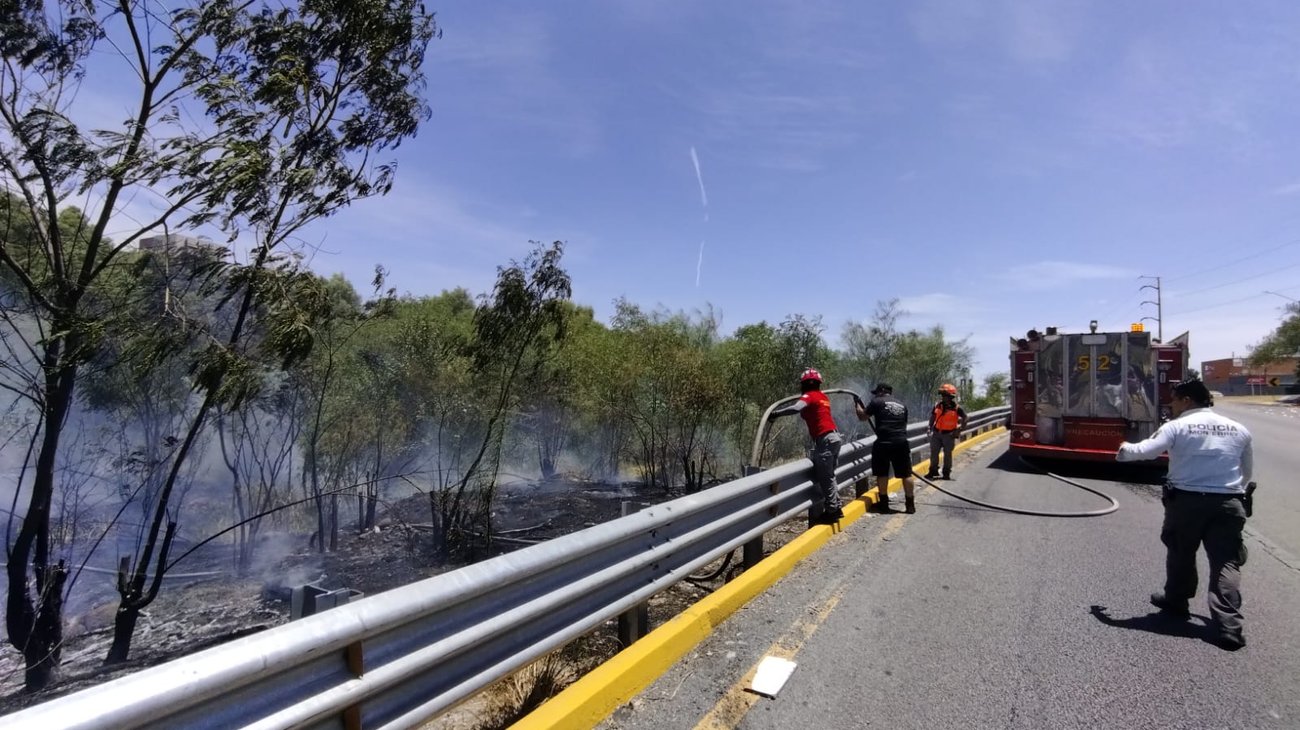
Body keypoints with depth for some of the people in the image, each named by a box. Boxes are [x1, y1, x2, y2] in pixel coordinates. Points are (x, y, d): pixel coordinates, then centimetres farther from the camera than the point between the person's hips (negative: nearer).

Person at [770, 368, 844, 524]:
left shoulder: (809, 396, -9)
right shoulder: (823, 397, 17)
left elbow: (795, 408, -27)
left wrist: (775, 413, -22)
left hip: (824, 440, -9)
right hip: (833, 437, 9)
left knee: (824, 477, -3)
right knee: (828, 475, 19)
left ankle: (832, 510, 1)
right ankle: (836, 506, 25)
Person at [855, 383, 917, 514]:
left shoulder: (877, 402, 2)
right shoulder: (901, 405, 17)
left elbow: (862, 416, 7)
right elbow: (904, 424, 22)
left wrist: (857, 404, 24)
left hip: (884, 443, -4)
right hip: (901, 442, 4)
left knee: (882, 474, 8)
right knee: (906, 474, 9)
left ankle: (884, 503, 13)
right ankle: (910, 504, 13)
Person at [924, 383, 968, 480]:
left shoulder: (956, 408, -12)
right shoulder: (937, 405, -1)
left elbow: (964, 419, -4)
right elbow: (932, 416, 12)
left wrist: (959, 430, -8)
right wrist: (930, 428, 7)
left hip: (948, 435, -3)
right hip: (936, 433, 3)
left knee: (947, 454, 7)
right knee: (933, 453, 5)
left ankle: (947, 473, 17)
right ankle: (933, 471, 15)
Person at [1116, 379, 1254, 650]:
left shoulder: (1177, 426, -6)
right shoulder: (1238, 429, 11)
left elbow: (1146, 451, -13)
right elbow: (1247, 470, 20)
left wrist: (1124, 450, 7)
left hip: (1186, 500, -3)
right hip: (1228, 503, 3)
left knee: (1180, 553, 17)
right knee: (1226, 562, 0)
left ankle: (1176, 601, 34)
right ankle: (1229, 627, -8)